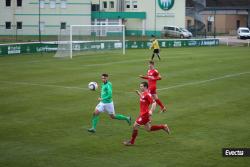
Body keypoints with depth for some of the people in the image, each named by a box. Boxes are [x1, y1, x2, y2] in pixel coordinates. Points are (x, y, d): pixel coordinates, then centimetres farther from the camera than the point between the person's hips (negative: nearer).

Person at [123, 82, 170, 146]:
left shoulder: (147, 94, -17)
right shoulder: (143, 93, 10)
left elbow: (154, 103, -21)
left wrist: (151, 111, -33)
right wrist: (139, 93, 18)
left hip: (144, 114, -10)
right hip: (143, 114, 10)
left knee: (135, 126, -4)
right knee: (148, 129, 16)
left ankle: (131, 142, 8)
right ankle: (163, 127, 23)